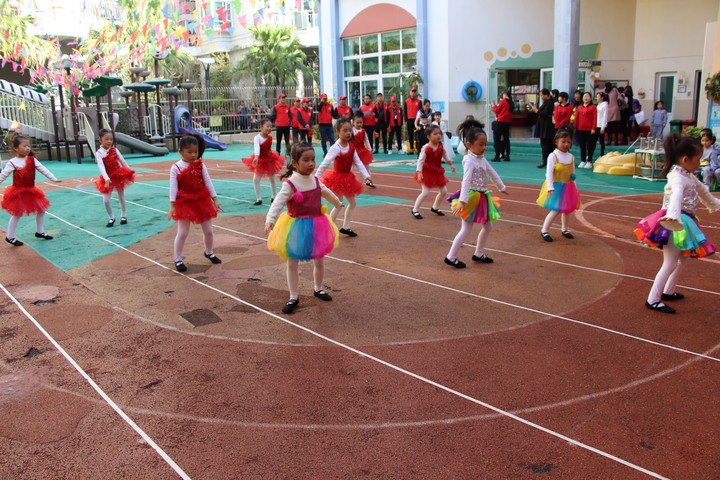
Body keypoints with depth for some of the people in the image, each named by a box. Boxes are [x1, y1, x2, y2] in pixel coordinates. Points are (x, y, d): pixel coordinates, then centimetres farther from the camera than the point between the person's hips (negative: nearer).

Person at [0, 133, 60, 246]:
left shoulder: (32, 160, 1)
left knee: (41, 210, 9)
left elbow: (43, 169, 2)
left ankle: (39, 232, 26)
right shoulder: (12, 163, -13)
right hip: (18, 192, -5)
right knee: (16, 214, 1)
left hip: (31, 191, 6)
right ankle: (10, 237, 14)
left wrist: (53, 178, -2)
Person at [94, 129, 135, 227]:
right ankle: (111, 217, 12)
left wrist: (129, 173, 11)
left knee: (121, 197, 11)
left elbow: (122, 161, 8)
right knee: (106, 200, -6)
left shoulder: (114, 150, -2)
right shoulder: (99, 153, -12)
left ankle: (123, 215, 27)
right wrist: (106, 178, -35)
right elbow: (101, 166, -23)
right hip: (108, 178, -2)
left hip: (119, 175, 2)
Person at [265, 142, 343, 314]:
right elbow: (278, 202, -27)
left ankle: (318, 289, 39)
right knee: (292, 263, 2)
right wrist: (270, 219, -43)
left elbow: (326, 193, 23)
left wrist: (337, 203, 41)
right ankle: (294, 297, 13)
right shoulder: (290, 184, -17)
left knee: (319, 261, 16)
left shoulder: (316, 181, 2)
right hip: (296, 227, -5)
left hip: (316, 226, 5)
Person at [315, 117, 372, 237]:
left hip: (347, 178, 8)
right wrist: (315, 179, -27)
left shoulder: (351, 146, 1)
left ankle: (345, 227, 24)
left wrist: (366, 175, -6)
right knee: (339, 205, -5)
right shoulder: (336, 148, -22)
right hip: (337, 178, -8)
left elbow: (358, 162, 2)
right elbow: (324, 164, -25)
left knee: (352, 203, 14)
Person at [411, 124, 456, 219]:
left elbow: (445, 157, 18)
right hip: (427, 172, -7)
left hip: (437, 171, 7)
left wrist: (451, 165, 17)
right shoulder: (426, 148, -19)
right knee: (425, 192, -11)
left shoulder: (441, 147, 0)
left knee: (444, 191, 12)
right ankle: (415, 210, 3)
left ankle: (435, 207, 32)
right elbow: (420, 160, -19)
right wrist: (419, 172, -28)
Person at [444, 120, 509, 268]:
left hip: (481, 197, 9)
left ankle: (478, 254, 28)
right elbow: (466, 181, -30)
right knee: (466, 229, -7)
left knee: (487, 227, 15)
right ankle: (450, 257, 0)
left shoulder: (481, 158, 9)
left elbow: (492, 173, 23)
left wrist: (502, 187, 34)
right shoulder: (469, 160, -19)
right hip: (471, 197, -9)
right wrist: (462, 201, -38)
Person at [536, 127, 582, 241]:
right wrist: (550, 188, -21)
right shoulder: (553, 156, -12)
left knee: (567, 209, 16)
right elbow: (549, 173, -16)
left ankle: (565, 230, 33)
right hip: (556, 186, -6)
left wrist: (573, 176, -2)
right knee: (555, 210, -12)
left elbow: (572, 173, 17)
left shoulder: (571, 157, 5)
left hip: (568, 187, 6)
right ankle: (544, 230, 1)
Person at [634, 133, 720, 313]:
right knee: (670, 263, -10)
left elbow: (702, 190, 32)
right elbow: (677, 195, -39)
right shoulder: (677, 177, -19)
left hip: (684, 222, 10)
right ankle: (653, 299, -6)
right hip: (675, 223, -10)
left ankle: (668, 292, 34)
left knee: (682, 258, 21)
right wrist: (673, 216, -57)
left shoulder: (689, 176, 13)